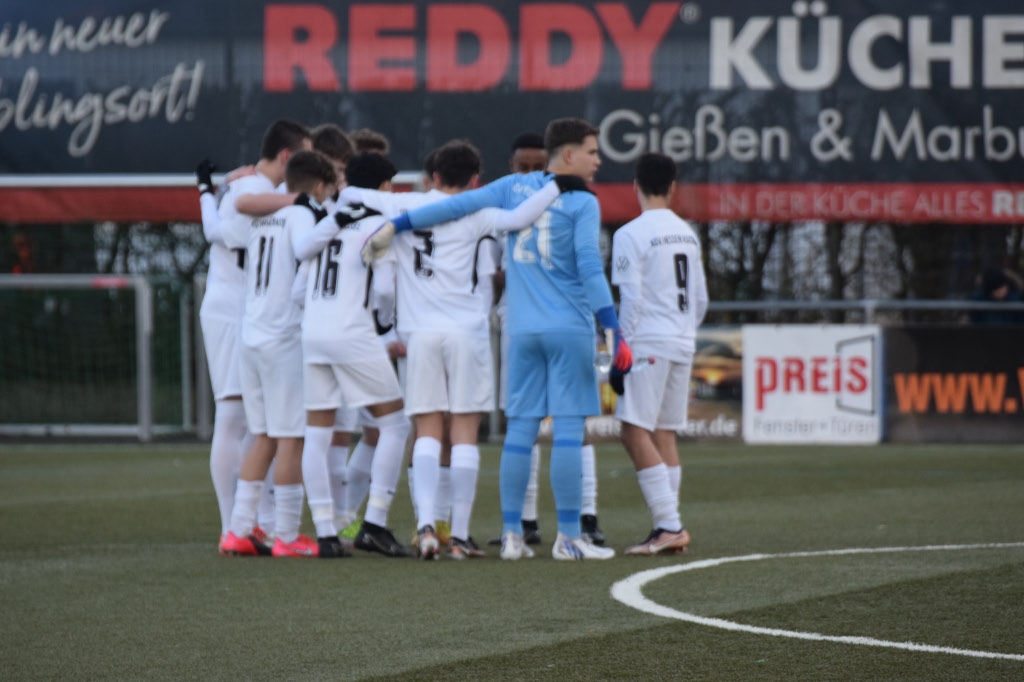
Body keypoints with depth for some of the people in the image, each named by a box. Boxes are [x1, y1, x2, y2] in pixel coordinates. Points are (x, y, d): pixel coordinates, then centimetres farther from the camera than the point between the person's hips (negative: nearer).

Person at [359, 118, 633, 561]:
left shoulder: (514, 188, 9)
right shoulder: (582, 203, -4)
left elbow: (457, 206, 3)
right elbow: (589, 266, -12)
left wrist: (395, 226, 5)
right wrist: (615, 333, -13)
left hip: (522, 331, 5)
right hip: (569, 329, -5)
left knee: (520, 427, 7)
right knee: (568, 429, -4)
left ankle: (511, 534, 5)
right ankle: (568, 537, -6)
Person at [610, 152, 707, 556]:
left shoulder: (631, 234, -8)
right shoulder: (687, 234, 13)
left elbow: (631, 299, -13)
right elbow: (701, 299, 16)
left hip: (649, 341, -7)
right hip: (683, 343, 7)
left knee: (635, 432, -8)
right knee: (664, 435, 10)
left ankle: (668, 524, -17)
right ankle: (669, 530, 8)